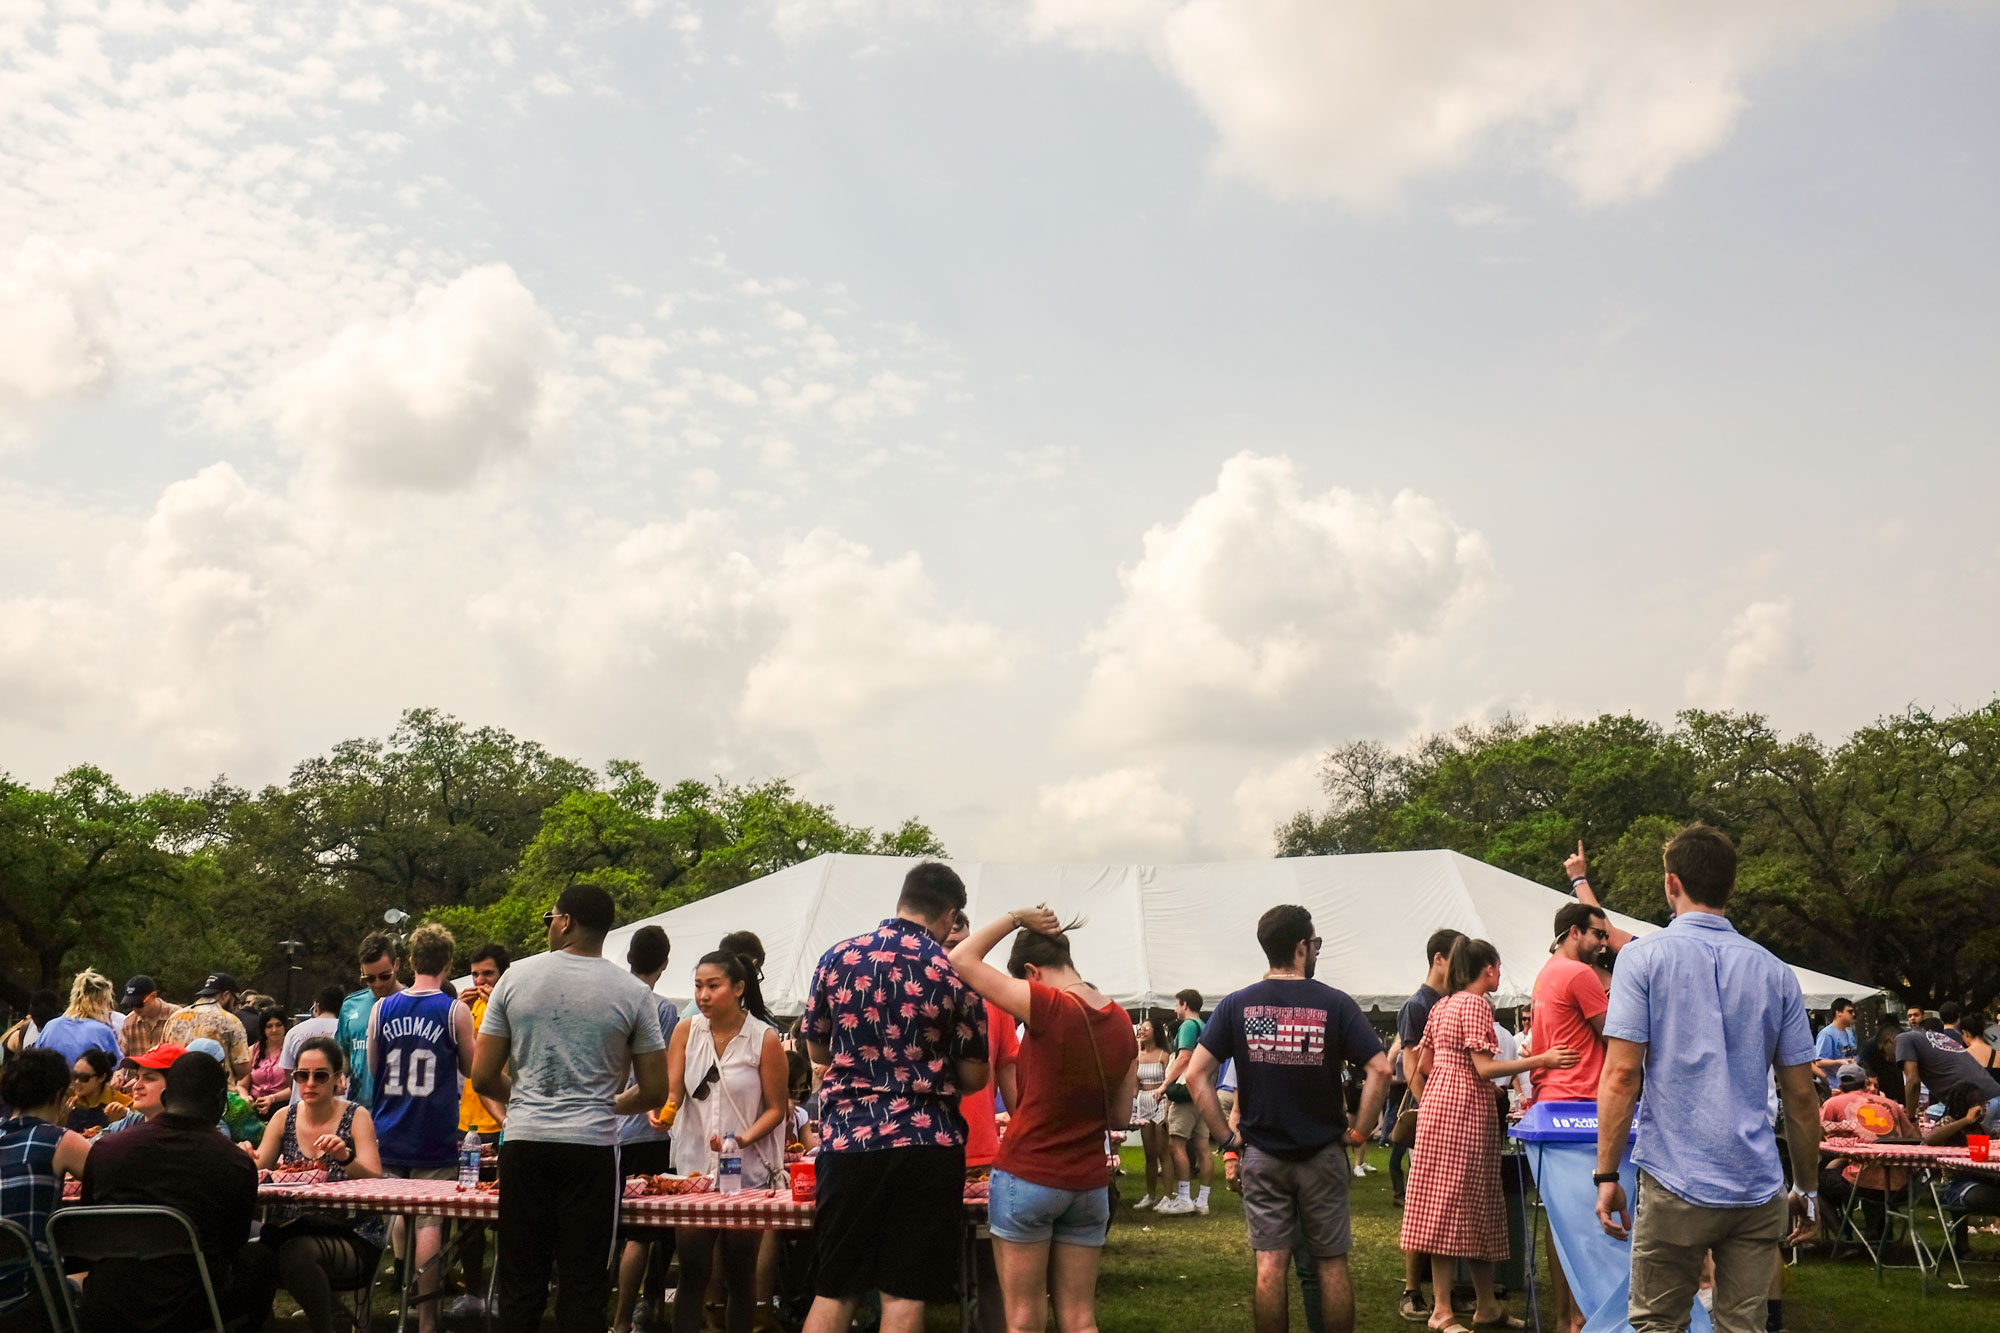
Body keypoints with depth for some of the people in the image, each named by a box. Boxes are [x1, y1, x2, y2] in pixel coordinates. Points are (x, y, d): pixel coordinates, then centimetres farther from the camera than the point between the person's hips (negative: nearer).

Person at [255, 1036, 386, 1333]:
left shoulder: (356, 1117, -2)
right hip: (290, 1230, 3)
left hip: (352, 1238, -3)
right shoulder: (285, 1117, 9)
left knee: (297, 1252, -32)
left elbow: (376, 1184, -11)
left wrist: (346, 1157, -31)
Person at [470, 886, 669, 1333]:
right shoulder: (633, 994, -2)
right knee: (583, 1284, 6)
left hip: (524, 1144, 1)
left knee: (521, 1280, 11)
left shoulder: (517, 977, 1)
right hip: (593, 1146, -1)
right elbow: (655, 1092, 1)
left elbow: (482, 1077, 4)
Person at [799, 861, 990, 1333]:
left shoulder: (837, 958, 3)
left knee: (835, 1290, 12)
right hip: (929, 1143, -2)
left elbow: (816, 1047, 13)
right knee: (905, 1293, 4)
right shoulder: (954, 973, -4)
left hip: (848, 1137, 2)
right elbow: (974, 1077, -1)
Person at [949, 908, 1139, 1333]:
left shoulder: (1048, 1007, -16)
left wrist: (1015, 918, -1)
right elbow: (1120, 1117, 8)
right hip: (1089, 1184, 6)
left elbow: (961, 960, -9)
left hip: (1027, 1177, -5)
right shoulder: (1122, 1024, 2)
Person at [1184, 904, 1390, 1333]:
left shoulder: (1237, 1005, -2)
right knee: (1331, 1265, 9)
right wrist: (1358, 1133, -3)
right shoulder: (1336, 1004, -7)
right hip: (1323, 1153, -1)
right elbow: (1380, 1070, -14)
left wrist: (1227, 1138, -2)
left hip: (1261, 1154, 1)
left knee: (1270, 1265, 5)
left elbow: (1196, 1075, -7)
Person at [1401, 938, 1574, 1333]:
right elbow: (1484, 1068, -17)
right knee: (1455, 1207, -7)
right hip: (1465, 1111, -9)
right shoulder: (1475, 1004, -10)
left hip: (1439, 1103, 9)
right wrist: (1541, 1060, -19)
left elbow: (1425, 1065, 19)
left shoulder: (1441, 1006, 17)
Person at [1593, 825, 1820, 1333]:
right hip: (1758, 1190, 4)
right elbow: (1801, 1096, 9)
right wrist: (1807, 1189, 18)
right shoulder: (1775, 972, 7)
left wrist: (1607, 1176, -6)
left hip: (1675, 1186, -3)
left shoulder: (1643, 957, -4)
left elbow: (1622, 1075, -10)